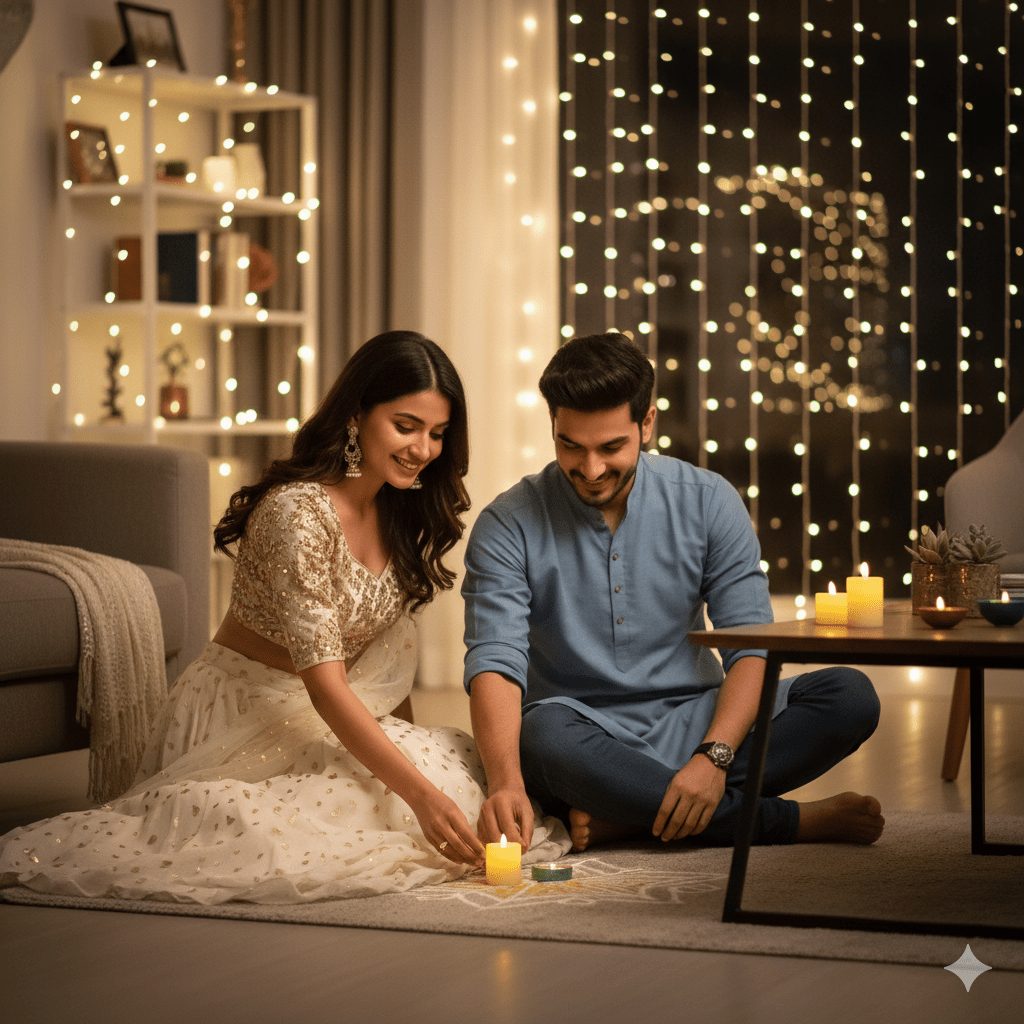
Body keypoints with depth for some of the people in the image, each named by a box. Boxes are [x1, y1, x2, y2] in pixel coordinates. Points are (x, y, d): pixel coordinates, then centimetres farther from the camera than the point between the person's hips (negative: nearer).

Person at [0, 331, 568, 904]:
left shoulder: (395, 510, 4)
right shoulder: (299, 511, -23)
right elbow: (324, 685, -29)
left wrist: (413, 743, -1)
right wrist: (421, 792, -36)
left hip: (337, 721, 8)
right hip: (245, 717, -8)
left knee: (470, 767, -15)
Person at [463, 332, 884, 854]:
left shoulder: (707, 502, -1)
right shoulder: (509, 526, -6)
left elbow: (749, 644, -6)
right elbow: (495, 661, -17)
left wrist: (714, 756, -25)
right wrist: (506, 782, -36)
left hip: (692, 723, 2)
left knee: (850, 695, -19)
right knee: (545, 733, -39)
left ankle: (627, 816, -26)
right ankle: (792, 821, -24)